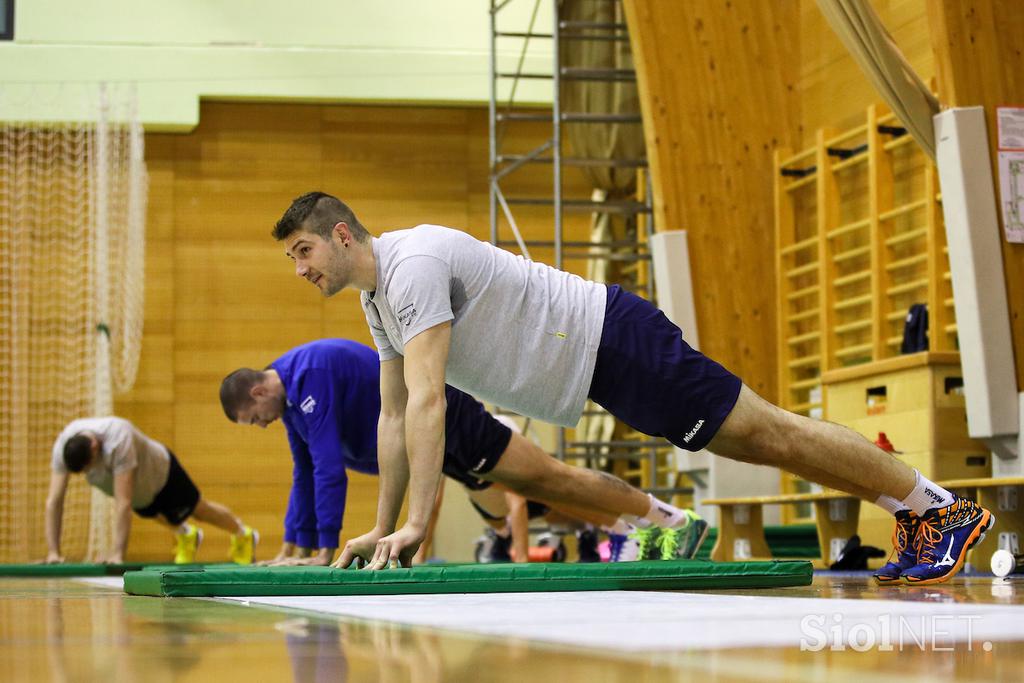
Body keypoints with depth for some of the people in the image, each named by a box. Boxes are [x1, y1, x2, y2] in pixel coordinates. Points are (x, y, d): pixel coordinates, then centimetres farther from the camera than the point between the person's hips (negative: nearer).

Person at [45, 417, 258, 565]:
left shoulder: (117, 440, -48)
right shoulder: (63, 445, -34)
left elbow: (123, 502, -49)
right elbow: (54, 500, -32)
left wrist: (117, 553, -50)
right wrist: (53, 551, -38)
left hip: (159, 471, -5)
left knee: (199, 509, 20)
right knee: (157, 516, 32)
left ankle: (244, 535, 49)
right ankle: (186, 536, 65)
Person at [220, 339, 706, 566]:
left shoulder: (311, 377, -25)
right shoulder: (289, 394, 6)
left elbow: (329, 468, -28)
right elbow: (304, 473, 14)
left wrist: (325, 549, -25)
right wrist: (291, 548, 13)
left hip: (445, 419, -9)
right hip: (427, 435, 9)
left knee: (548, 477, -7)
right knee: (537, 489, 13)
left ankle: (674, 521, -2)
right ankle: (636, 531, 18)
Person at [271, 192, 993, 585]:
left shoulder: (414, 263, -22)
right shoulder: (377, 298, 9)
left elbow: (427, 400, -30)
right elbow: (395, 416, 16)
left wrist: (416, 522, -31)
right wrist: (381, 527, 13)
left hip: (610, 342, -9)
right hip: (587, 371, 9)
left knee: (763, 431, -7)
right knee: (755, 440, 11)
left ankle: (942, 505, 1)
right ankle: (908, 503, 18)